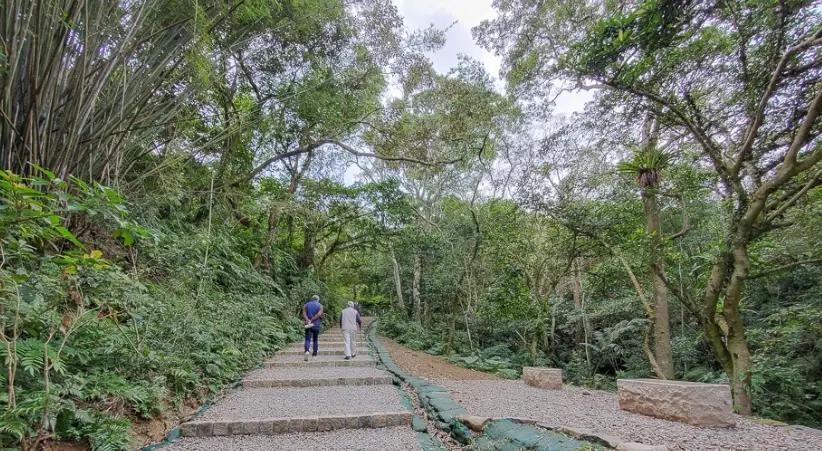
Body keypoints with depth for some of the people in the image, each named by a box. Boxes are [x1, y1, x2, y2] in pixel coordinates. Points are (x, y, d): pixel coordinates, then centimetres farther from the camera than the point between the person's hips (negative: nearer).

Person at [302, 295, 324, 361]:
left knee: (307, 340, -1)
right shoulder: (320, 306, 3)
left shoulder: (306, 305, 8)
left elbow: (304, 314, -8)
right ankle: (314, 355, 14)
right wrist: (311, 320, -14)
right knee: (315, 340, 13)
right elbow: (319, 314, -15)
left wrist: (308, 321, -20)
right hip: (316, 325, 0)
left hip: (308, 325, 0)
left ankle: (307, 351, -27)